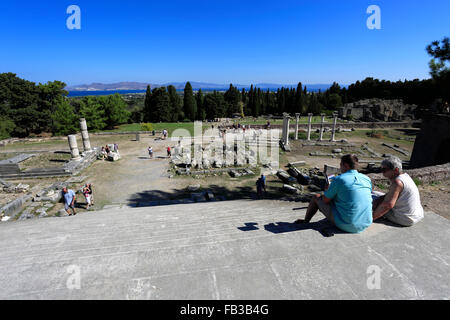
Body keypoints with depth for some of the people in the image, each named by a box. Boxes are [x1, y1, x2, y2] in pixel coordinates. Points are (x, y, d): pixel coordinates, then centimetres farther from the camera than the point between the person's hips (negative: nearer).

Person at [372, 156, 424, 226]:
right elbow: (390, 195, 12)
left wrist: (372, 217, -25)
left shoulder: (397, 182, -25)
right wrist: (378, 199, -3)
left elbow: (388, 204, -30)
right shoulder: (404, 175, 5)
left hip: (406, 219, -9)